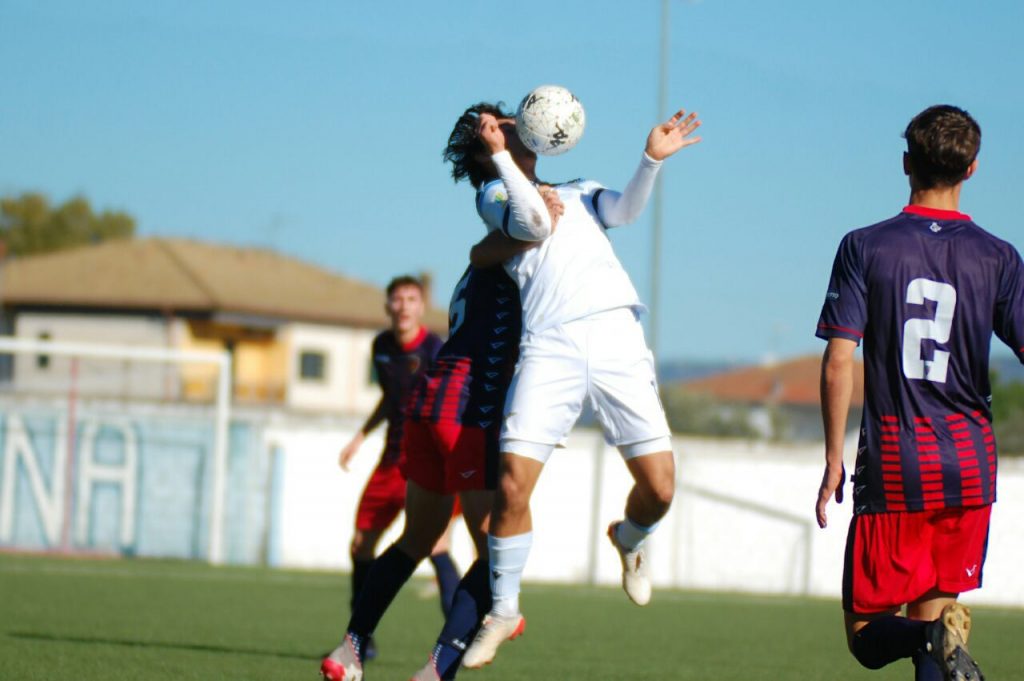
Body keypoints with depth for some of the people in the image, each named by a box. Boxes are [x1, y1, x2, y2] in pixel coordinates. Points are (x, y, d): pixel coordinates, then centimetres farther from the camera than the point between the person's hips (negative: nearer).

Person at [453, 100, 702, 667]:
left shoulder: (579, 193, 29)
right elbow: (533, 222, -4)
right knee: (512, 486, -13)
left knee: (659, 490, -6)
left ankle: (629, 539, 30)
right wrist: (498, 153, -8)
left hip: (617, 335, 3)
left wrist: (651, 159, -6)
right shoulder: (494, 194, 17)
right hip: (550, 341, -3)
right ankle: (503, 611, 6)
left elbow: (626, 210, 9)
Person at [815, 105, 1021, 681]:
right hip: (969, 464, 2)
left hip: (892, 465, -2)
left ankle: (936, 634, -26)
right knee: (932, 607, 16)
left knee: (867, 634, 5)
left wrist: (834, 460, 0)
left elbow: (838, 363, -7)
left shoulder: (865, 248, -2)